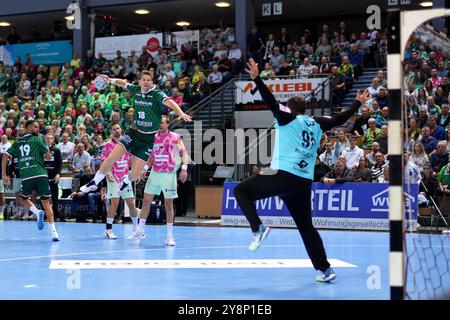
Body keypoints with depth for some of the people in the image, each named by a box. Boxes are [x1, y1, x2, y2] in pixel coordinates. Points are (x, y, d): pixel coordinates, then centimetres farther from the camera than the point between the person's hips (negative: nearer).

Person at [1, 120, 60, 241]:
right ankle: (53, 231, -8)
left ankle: (38, 213, -5)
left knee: (24, 199, 24)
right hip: (40, 175, -2)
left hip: (26, 176, 2)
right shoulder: (38, 139, 6)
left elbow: (5, 156, 11)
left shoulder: (17, 143, 16)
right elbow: (48, 156, 6)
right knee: (46, 202, 2)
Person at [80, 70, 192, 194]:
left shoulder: (157, 94, -14)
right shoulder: (136, 90, 1)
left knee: (135, 174, -5)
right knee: (111, 158, -13)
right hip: (134, 131, 3)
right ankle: (94, 183, 10)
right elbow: (123, 83, 21)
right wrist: (110, 80, 7)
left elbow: (169, 101, -32)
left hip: (148, 137, -3)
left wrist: (181, 113, -49)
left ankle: (126, 181, 33)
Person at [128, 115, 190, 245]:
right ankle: (140, 231, 15)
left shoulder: (175, 137, -6)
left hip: (169, 175, -4)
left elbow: (184, 153, -7)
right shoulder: (154, 137, 8)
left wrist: (184, 168, -19)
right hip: (155, 173, 4)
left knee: (169, 204, 0)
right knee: (146, 201, 4)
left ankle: (170, 236, 6)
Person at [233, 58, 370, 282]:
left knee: (241, 190, 6)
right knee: (306, 227, 15)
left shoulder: (287, 118, 4)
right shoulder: (316, 123, 16)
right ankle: (325, 269, 11)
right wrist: (358, 103, 38)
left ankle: (258, 228, -14)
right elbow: (340, 119, 24)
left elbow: (271, 102, -9)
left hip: (283, 176, -6)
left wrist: (256, 78, -11)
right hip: (304, 182, 6)